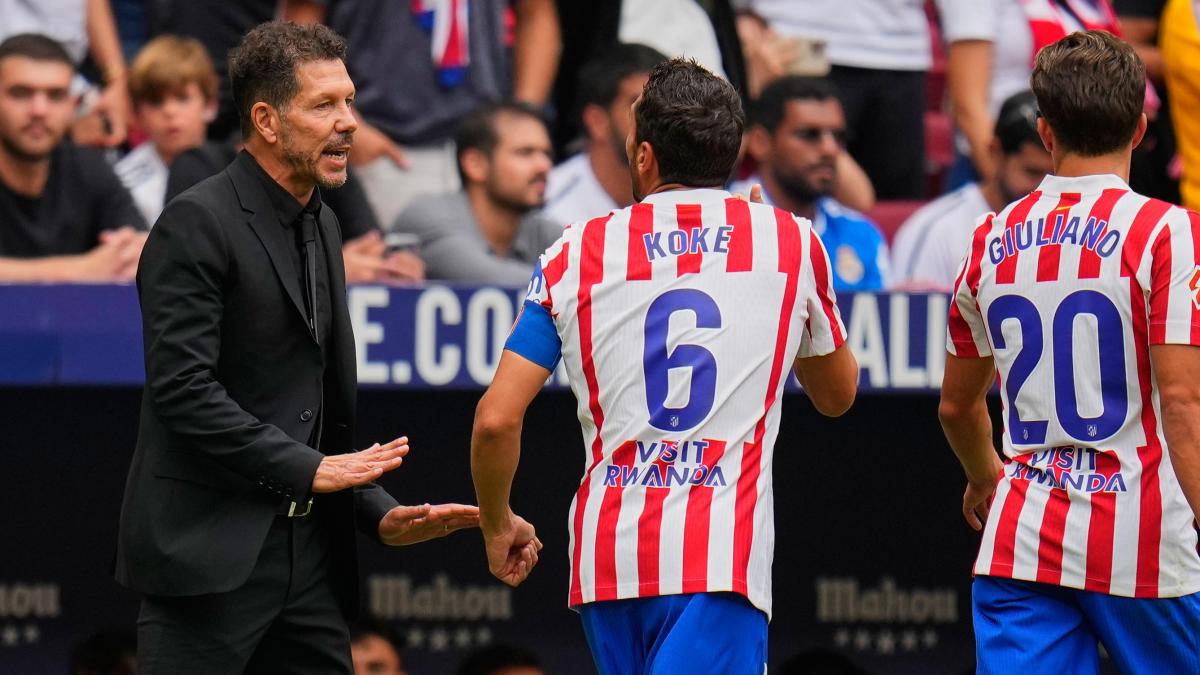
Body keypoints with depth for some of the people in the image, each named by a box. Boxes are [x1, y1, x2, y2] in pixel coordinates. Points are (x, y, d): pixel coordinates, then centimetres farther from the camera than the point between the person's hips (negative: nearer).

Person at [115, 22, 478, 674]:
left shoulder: (321, 227, 17)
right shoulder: (198, 223, -10)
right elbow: (182, 386, -18)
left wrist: (378, 514, 11)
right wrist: (307, 468, -18)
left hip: (307, 551, 8)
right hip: (207, 549, -8)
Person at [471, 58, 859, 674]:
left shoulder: (579, 252, 7)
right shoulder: (790, 242, 6)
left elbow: (496, 419, 2)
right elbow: (838, 395, 24)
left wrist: (498, 527, 20)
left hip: (607, 551, 3)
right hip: (719, 560, -3)